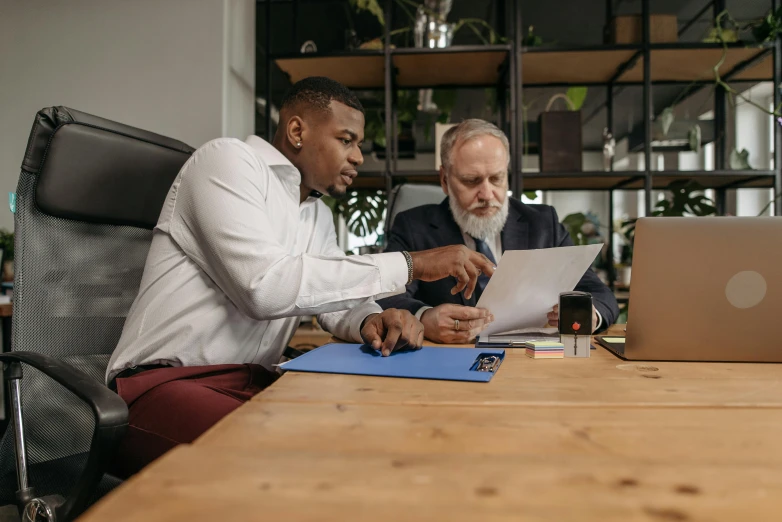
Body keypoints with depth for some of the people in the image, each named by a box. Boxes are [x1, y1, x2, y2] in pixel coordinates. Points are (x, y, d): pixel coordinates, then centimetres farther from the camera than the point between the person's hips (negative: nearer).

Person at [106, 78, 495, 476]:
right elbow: (266, 286, -24)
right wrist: (409, 265, -20)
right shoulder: (228, 159, -9)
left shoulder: (319, 216, 16)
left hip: (254, 385, 8)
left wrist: (374, 320, -11)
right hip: (165, 383, -7)